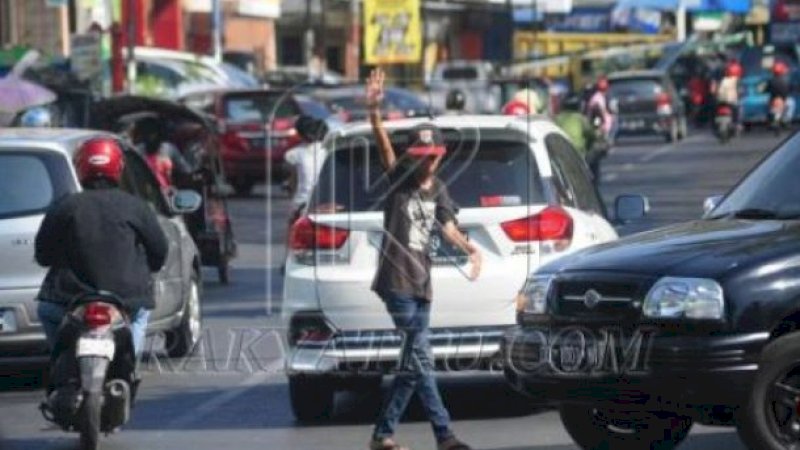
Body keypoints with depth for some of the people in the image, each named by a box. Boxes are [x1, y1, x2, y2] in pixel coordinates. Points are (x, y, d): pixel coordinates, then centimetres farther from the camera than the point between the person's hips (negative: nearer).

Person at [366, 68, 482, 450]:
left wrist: (471, 249, -20)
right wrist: (374, 111, -34)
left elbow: (448, 228, 0)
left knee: (412, 363, 6)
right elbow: (384, 146, -17)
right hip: (396, 280, -6)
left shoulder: (438, 191, 12)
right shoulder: (399, 178, -2)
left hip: (422, 283, 6)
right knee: (421, 359, -8)